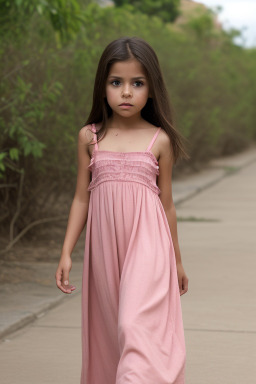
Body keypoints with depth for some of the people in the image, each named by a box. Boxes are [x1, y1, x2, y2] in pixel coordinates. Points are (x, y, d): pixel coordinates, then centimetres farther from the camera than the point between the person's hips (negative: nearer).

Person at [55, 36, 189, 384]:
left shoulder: (159, 140, 1)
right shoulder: (89, 137, 5)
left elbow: (167, 203, 9)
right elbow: (81, 198, 9)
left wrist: (177, 260, 15)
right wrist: (66, 253, 5)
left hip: (147, 245, -3)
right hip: (104, 247, 3)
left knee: (136, 323, -18)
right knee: (108, 328, 10)